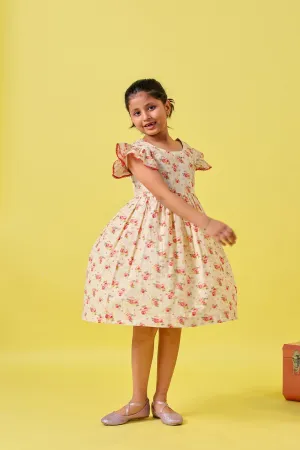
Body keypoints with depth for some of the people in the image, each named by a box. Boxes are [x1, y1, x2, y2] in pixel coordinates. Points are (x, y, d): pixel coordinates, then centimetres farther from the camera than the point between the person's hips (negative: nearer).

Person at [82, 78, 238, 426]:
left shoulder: (186, 151, 9)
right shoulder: (136, 151, -8)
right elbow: (163, 193, -21)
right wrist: (205, 221, -30)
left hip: (184, 235, 4)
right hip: (146, 235, -4)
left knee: (173, 323, 6)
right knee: (144, 324, 1)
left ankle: (161, 400, 18)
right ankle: (138, 401, 16)